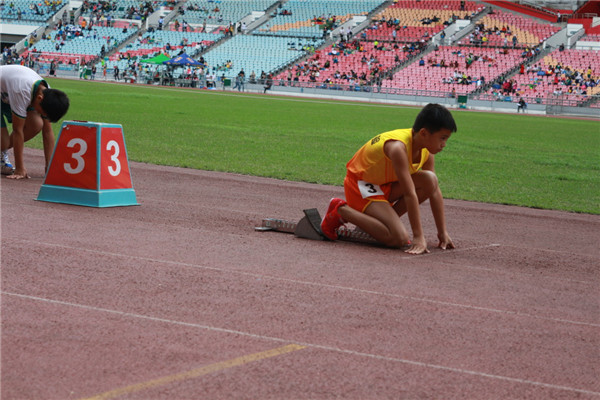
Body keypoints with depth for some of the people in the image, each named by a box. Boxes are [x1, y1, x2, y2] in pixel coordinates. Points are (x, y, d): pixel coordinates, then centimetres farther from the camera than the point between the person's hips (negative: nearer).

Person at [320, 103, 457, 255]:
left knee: (429, 180, -16)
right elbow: (410, 194, -34)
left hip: (385, 185, 8)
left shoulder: (427, 151, -6)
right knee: (399, 238, -22)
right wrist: (418, 237, -34)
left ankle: (386, 219, -1)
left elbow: (435, 190, 0)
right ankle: (341, 211, -6)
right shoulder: (398, 147, -32)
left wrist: (443, 232, -1)